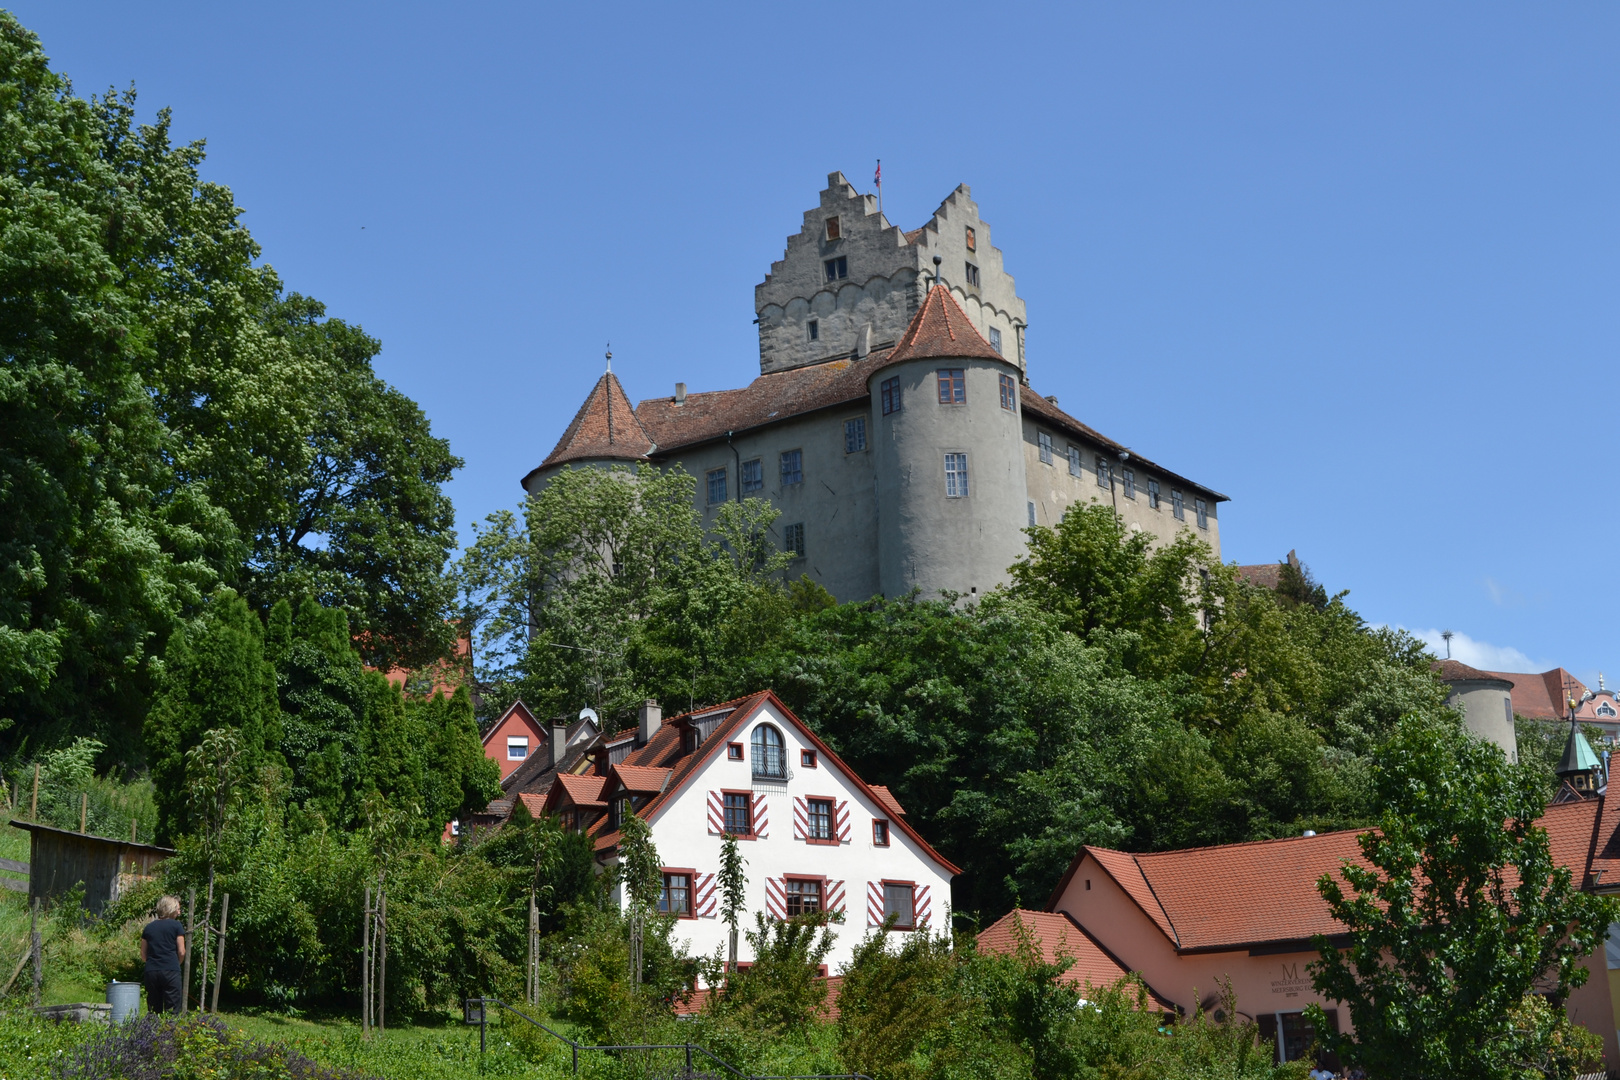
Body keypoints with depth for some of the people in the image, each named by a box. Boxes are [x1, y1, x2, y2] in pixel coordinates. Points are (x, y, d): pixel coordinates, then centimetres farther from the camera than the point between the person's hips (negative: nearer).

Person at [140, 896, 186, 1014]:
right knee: (172, 1011, -3)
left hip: (151, 972, 4)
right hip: (171, 971, -4)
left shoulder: (149, 927, 12)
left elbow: (143, 955, 14)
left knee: (153, 1010, 10)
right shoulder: (176, 926, 0)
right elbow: (181, 952, -2)